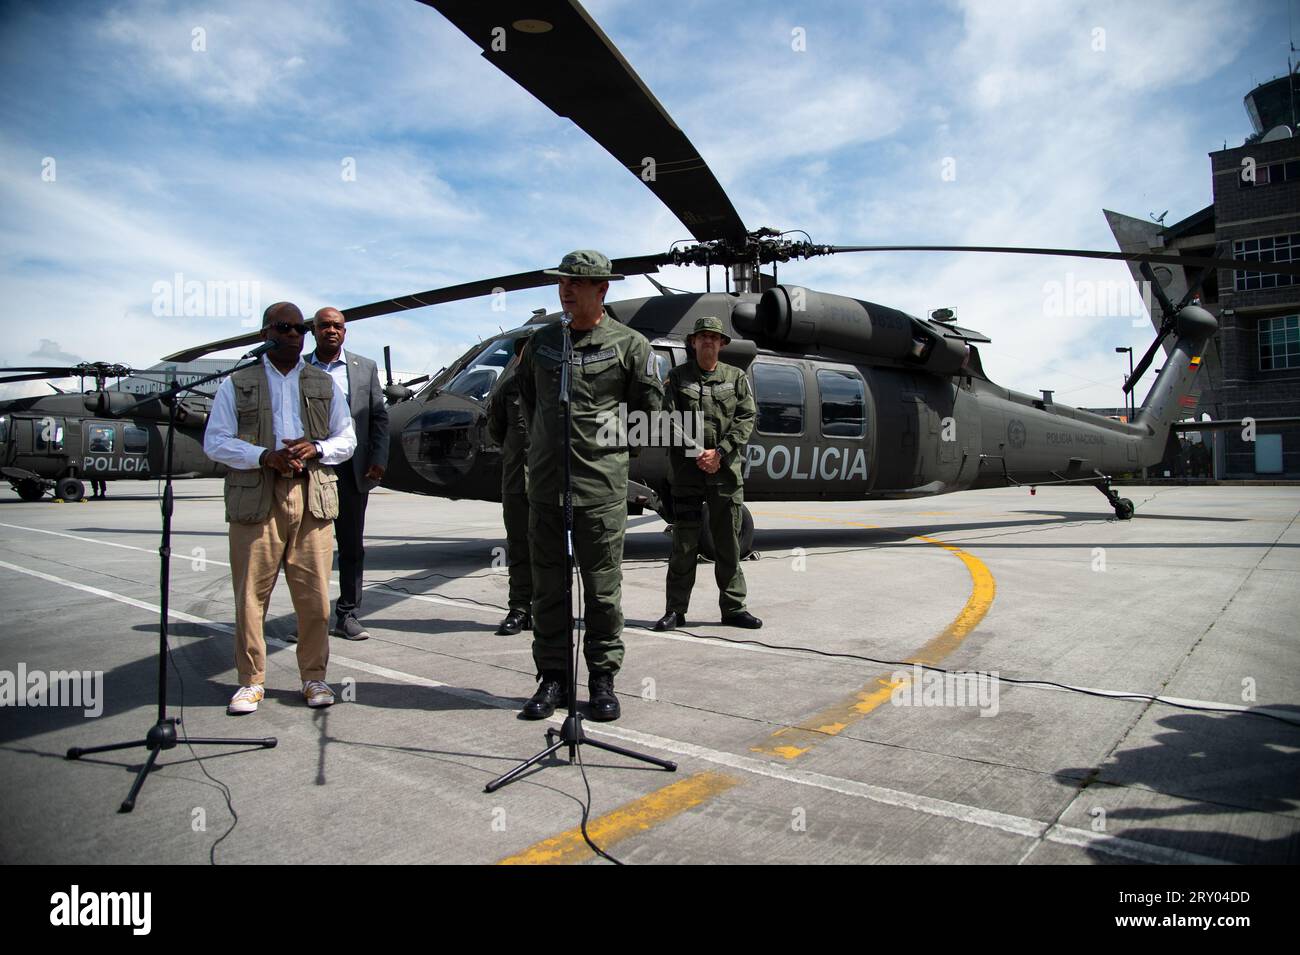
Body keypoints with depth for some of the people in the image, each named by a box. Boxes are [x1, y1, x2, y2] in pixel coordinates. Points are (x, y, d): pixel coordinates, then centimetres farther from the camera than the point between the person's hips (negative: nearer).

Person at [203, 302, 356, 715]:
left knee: (314, 596, 2)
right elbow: (215, 442, 3)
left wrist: (316, 449, -6)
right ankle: (251, 680, 13)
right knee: (250, 595, 1)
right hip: (255, 499, -1)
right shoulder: (236, 385, 10)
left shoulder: (324, 385, 18)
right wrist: (265, 456, -13)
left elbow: (347, 440, 16)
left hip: (312, 498, 2)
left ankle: (314, 677, 14)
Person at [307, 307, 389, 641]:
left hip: (352, 471, 1)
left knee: (352, 547, 5)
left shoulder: (365, 368, 9)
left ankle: (347, 615, 14)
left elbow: (379, 416, 6)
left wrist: (378, 460, -5)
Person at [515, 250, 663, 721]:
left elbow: (649, 405, 7)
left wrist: (605, 436, 6)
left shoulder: (629, 344, 0)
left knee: (602, 588, 3)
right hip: (545, 483, 4)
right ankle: (552, 677, 17)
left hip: (602, 483, -4)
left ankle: (603, 678, 15)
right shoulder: (542, 341, 12)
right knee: (548, 586, 7)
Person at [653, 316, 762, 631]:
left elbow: (746, 418, 1)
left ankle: (733, 608, 16)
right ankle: (676, 610, 9)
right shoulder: (678, 377, 8)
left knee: (728, 542, 7)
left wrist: (719, 453, -11)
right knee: (684, 542, 2)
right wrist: (696, 454, -13)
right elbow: (670, 419, -2)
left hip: (726, 470, 1)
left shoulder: (736, 378, 11)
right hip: (687, 470, -1)